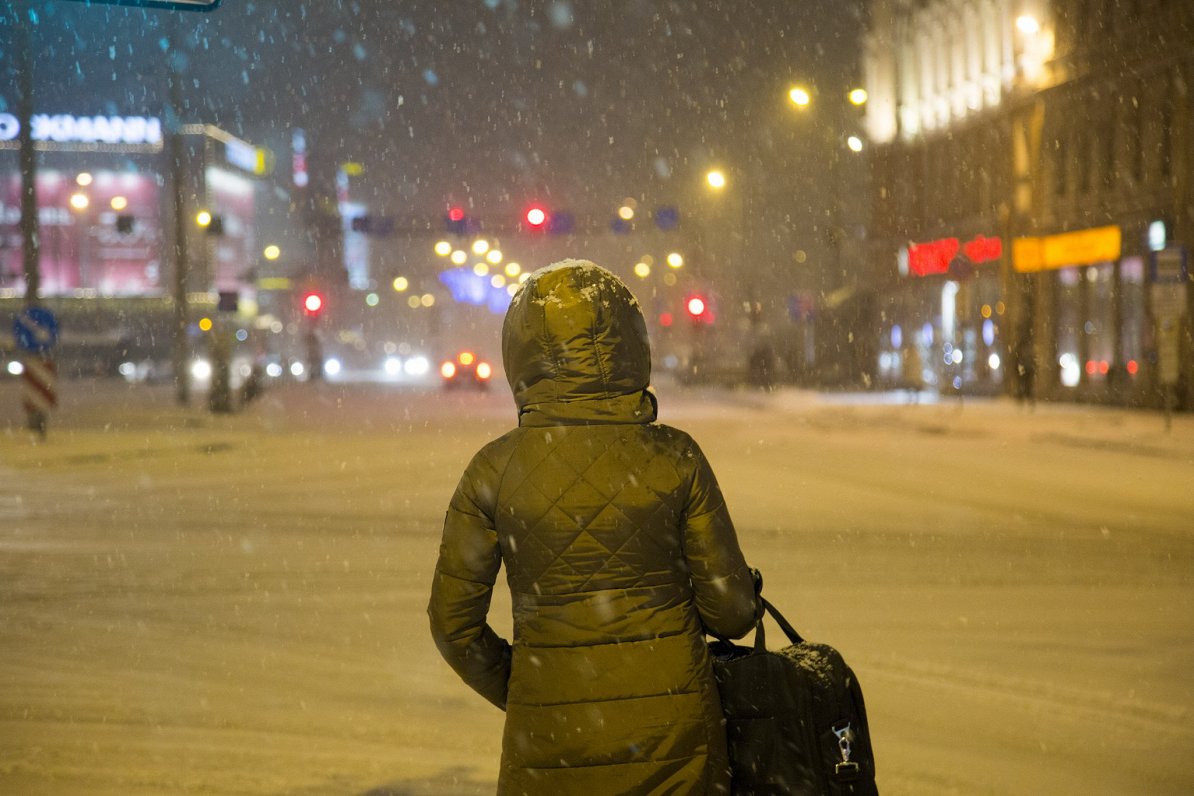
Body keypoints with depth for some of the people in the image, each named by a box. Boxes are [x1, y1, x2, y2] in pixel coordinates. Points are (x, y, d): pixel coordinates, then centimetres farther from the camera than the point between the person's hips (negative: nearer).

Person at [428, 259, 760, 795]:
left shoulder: (494, 470, -7)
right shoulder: (675, 458, -7)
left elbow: (453, 621, 0)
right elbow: (731, 610, -2)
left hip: (551, 735, 0)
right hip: (670, 729, 0)